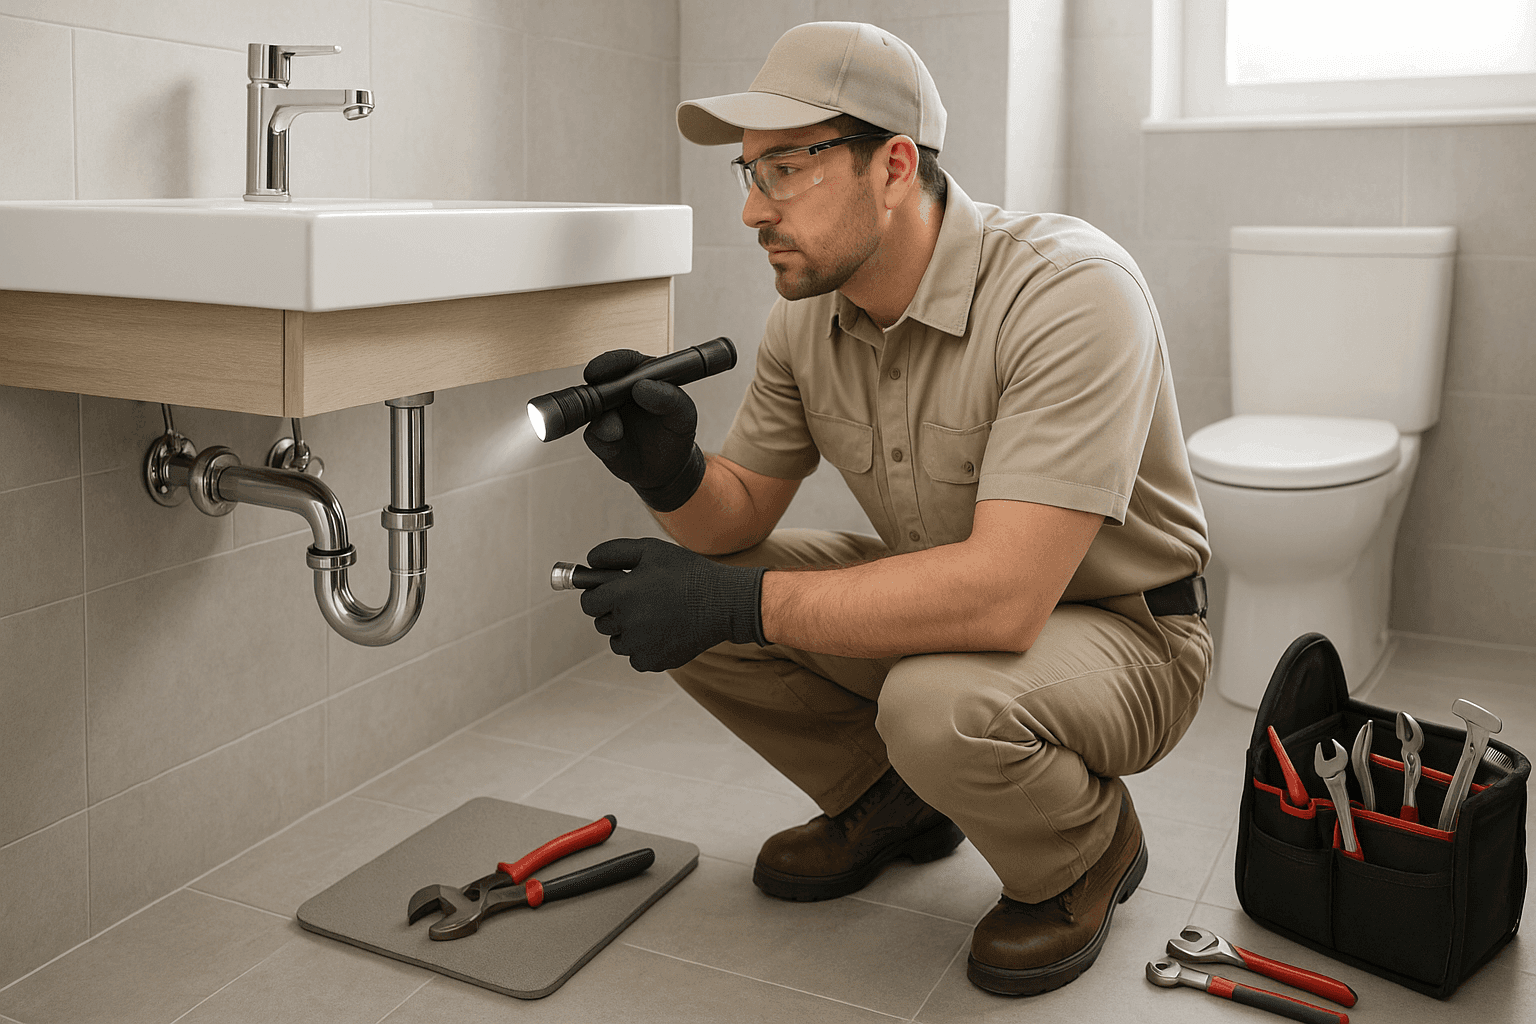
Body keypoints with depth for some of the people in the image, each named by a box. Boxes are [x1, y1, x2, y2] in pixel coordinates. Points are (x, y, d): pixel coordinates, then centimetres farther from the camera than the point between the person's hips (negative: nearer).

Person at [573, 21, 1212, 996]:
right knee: (681, 587, -8)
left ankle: (1089, 851, -1)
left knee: (938, 704, -37)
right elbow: (741, 514, 0)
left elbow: (1003, 595, -38)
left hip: (1126, 630, -6)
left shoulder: (1070, 289, -29)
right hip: (950, 597, 7)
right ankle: (891, 801, 13)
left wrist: (734, 603, -37)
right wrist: (671, 473, -24)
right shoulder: (808, 317, -6)